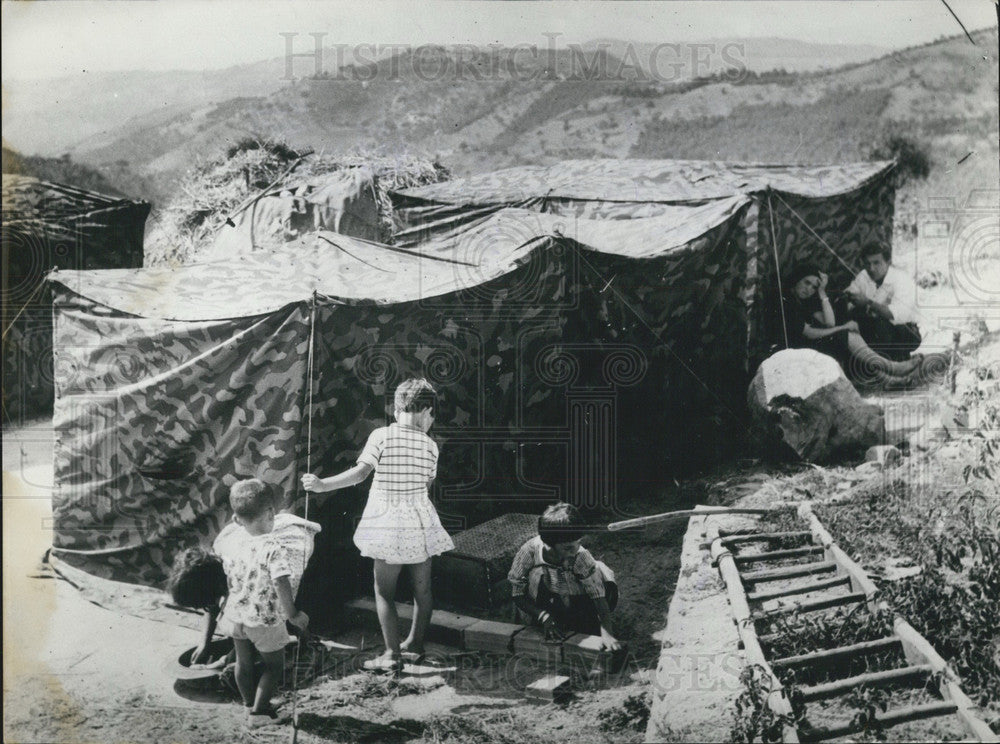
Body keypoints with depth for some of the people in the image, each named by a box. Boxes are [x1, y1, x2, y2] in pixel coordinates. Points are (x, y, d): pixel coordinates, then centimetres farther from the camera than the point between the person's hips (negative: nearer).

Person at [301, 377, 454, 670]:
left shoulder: (381, 436, -8)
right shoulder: (430, 445, 0)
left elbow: (360, 472, -16)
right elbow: (427, 485, 8)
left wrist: (322, 484, -13)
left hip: (388, 522, -3)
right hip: (420, 520, 3)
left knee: (384, 591, 5)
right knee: (422, 587, 16)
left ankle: (392, 652, 3)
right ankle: (415, 642, 30)